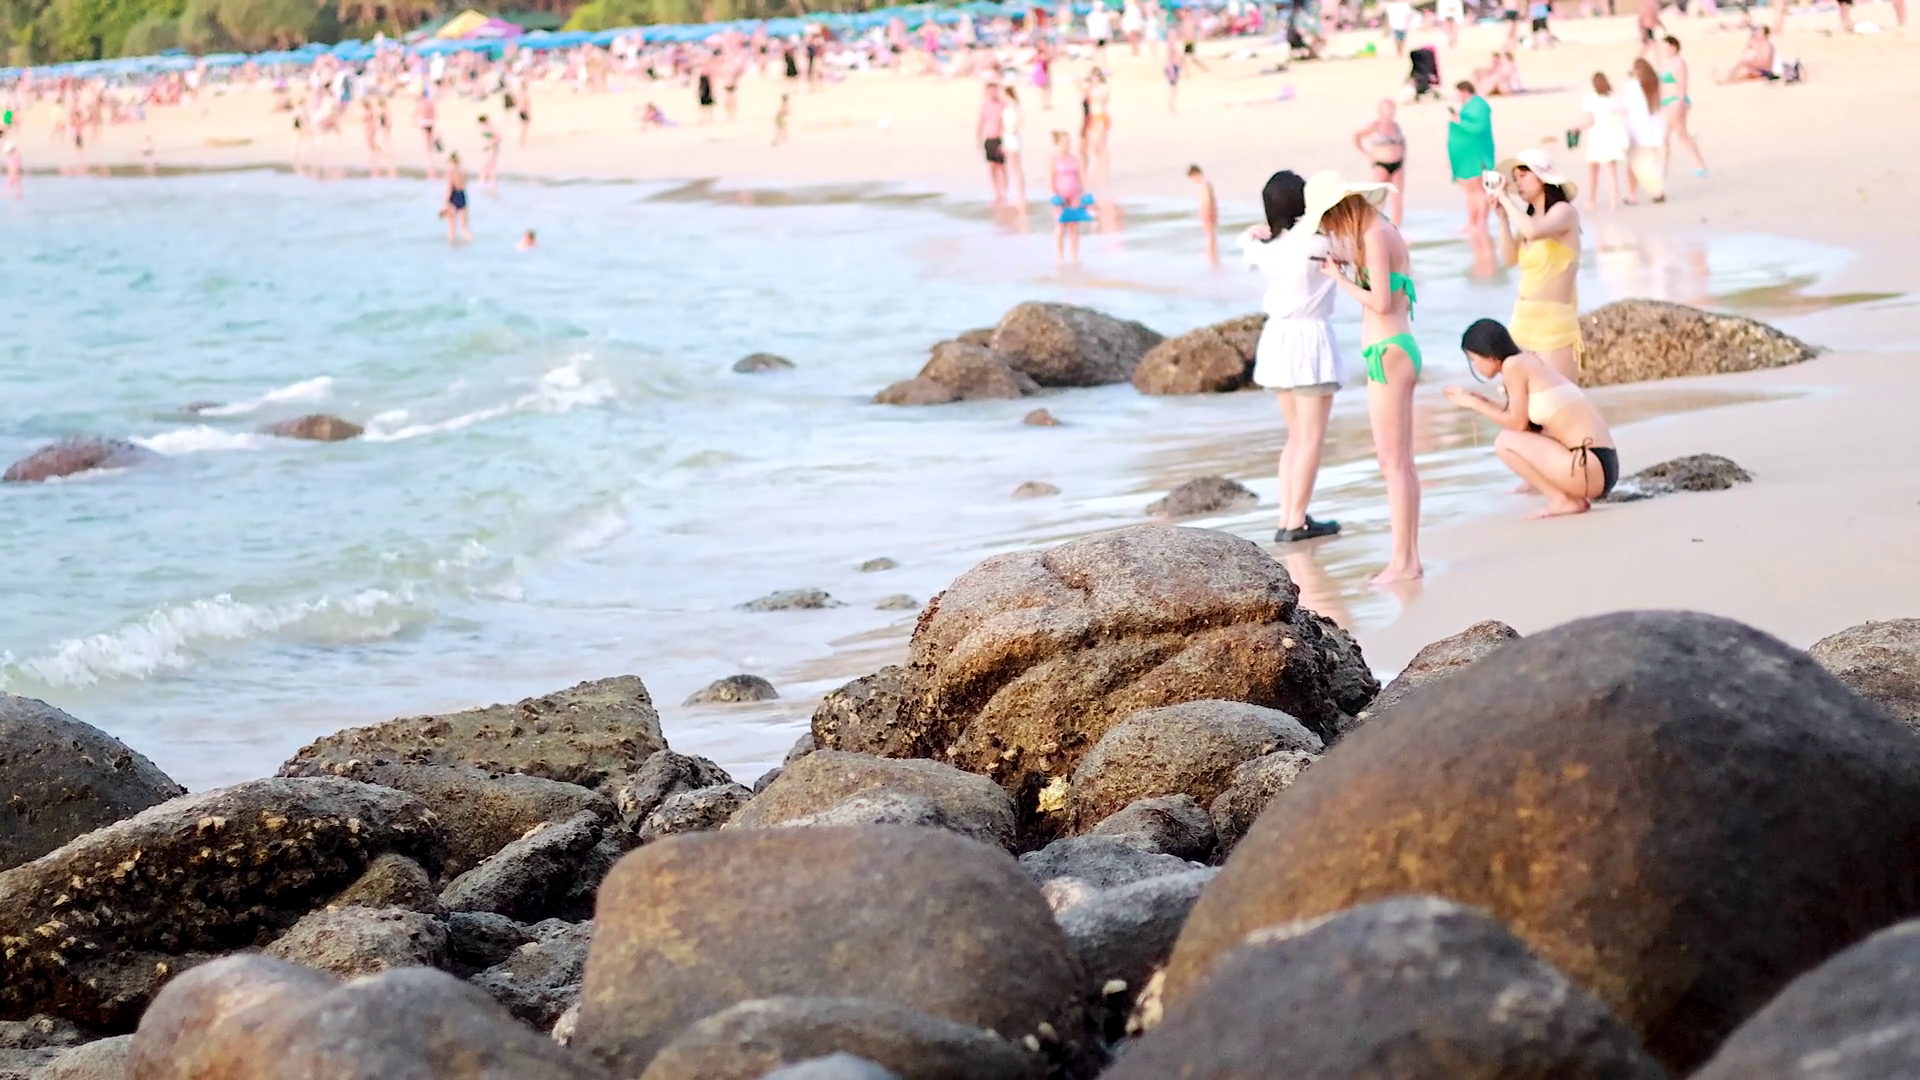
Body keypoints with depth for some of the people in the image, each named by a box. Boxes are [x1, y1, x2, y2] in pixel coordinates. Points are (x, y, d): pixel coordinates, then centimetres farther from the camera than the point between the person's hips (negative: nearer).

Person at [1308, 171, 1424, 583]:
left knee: (1395, 463, -7)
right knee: (1400, 463, 12)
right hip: (1393, 352, 10)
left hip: (1388, 354, -10)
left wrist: (1339, 278, -7)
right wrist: (1347, 263, 11)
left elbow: (1381, 302, -18)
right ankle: (1409, 556, 14)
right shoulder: (1383, 232, 15)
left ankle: (1403, 561, -6)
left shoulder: (1376, 235, -13)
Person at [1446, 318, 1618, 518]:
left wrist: (1473, 404, 6)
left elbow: (1517, 423, -5)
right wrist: (1479, 399, 24)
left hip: (1591, 468, -10)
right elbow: (1522, 416, 22)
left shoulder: (1513, 365, -9)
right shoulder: (1530, 362, 17)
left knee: (1505, 442, -6)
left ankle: (1562, 500, -4)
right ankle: (1574, 498, 12)